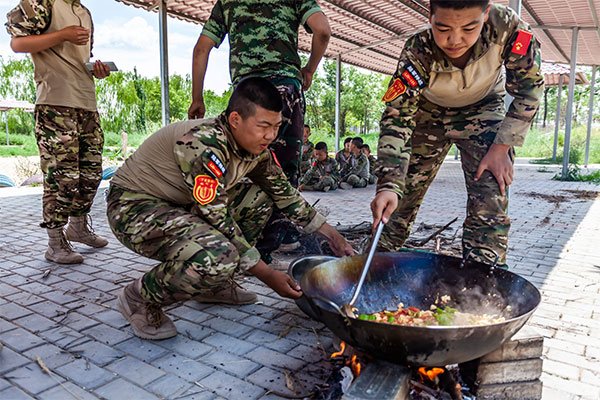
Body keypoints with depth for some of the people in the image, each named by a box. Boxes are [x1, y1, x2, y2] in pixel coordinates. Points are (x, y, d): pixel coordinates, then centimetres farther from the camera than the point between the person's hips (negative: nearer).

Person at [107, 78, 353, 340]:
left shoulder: (257, 148, -5)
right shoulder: (205, 145, -30)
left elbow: (286, 195, 7)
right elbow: (218, 222, -28)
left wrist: (332, 236, 5)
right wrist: (268, 275, -23)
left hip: (180, 204, 9)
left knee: (258, 199, 2)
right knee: (218, 256, -33)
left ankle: (213, 285, 10)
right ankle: (140, 299, -5)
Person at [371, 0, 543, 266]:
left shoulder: (507, 26, -30)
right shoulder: (418, 52, -32)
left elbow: (529, 89, -16)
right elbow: (397, 118, -35)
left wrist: (502, 147, -22)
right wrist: (388, 186, -46)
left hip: (483, 110, 1)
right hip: (430, 114, 0)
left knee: (490, 204, -15)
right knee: (401, 198, 3)